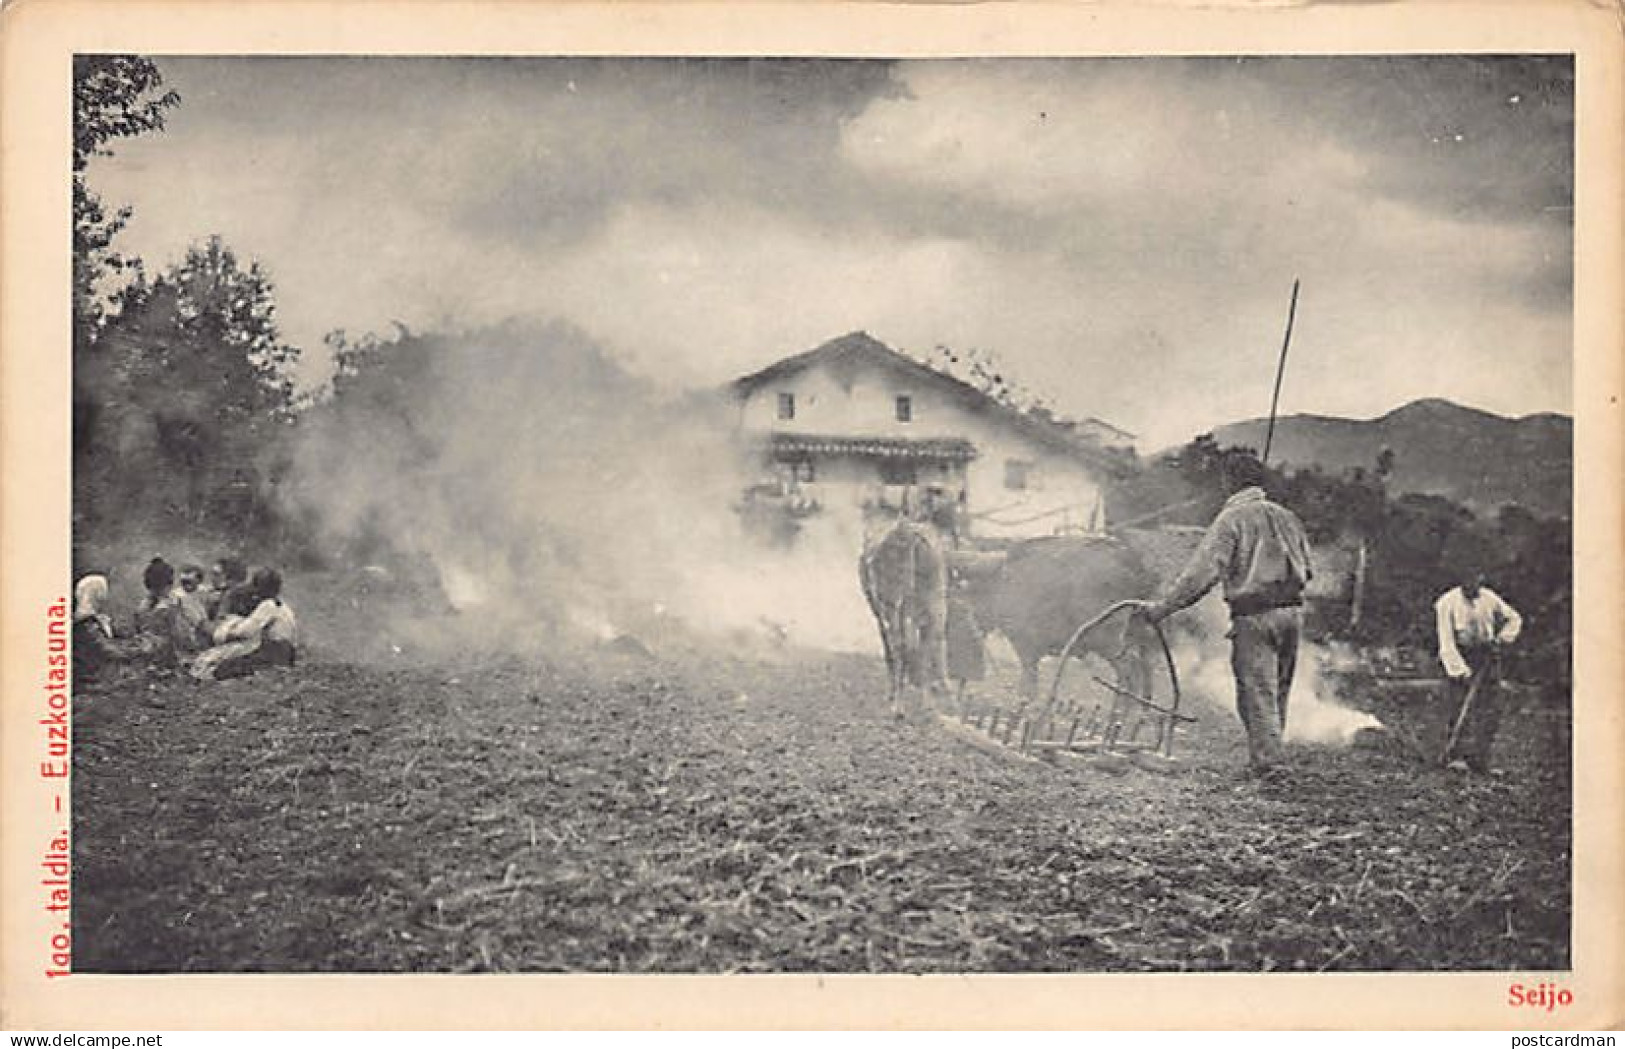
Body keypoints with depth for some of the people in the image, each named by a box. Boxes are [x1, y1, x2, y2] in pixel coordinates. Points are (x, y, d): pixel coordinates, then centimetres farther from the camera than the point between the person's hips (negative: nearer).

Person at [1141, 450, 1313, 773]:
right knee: (1277, 692, 15)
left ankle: (1269, 765, -5)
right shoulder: (1287, 517, 12)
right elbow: (1307, 570, 17)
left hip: (1253, 617, -6)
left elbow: (1201, 572, -16)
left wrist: (1160, 608, -13)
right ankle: (1270, 756, 23)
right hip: (1292, 612, 6)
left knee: (1257, 694, -2)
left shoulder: (1231, 519, -8)